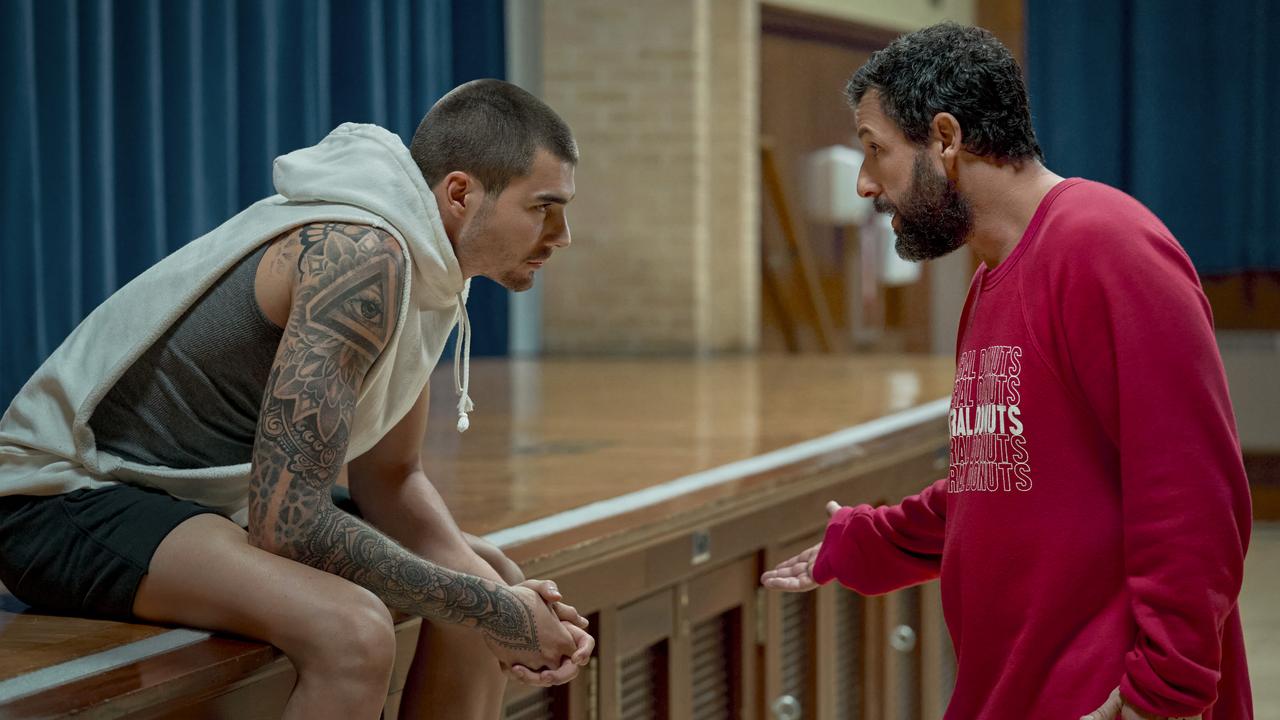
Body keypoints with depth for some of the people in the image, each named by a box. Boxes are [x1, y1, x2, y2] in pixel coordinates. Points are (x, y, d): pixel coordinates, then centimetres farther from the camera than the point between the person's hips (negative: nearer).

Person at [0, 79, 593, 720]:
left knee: (490, 582, 10)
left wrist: (501, 599, -8)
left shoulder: (429, 272, 4)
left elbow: (387, 479, 9)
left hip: (213, 496, 10)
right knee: (352, 631, -33)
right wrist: (490, 613, -23)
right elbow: (288, 522, -30)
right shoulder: (361, 257, -26)